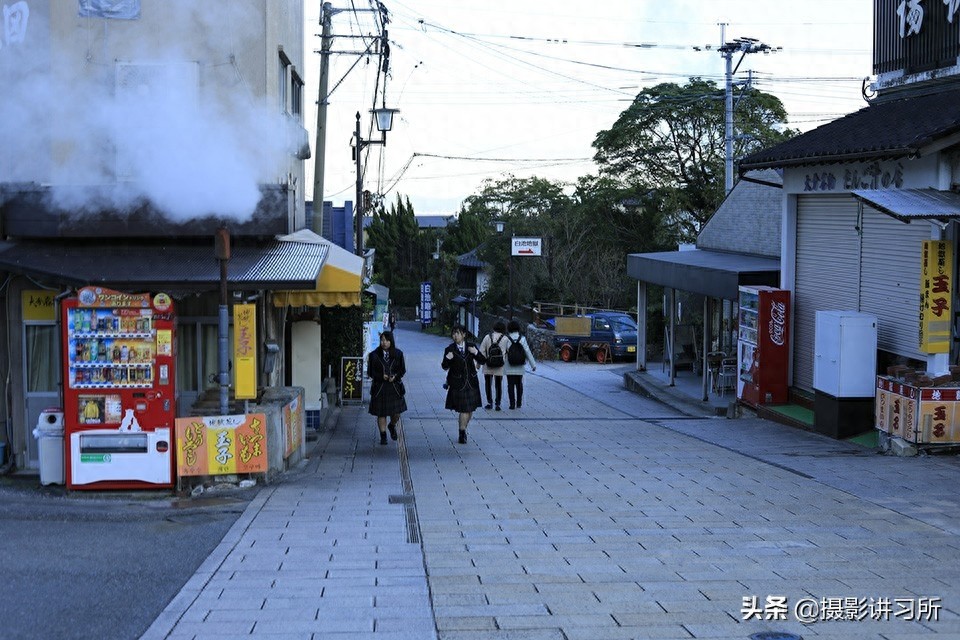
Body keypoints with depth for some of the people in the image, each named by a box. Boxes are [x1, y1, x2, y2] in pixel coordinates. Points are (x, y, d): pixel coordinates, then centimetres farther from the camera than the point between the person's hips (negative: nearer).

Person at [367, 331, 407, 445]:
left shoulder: (398, 354, 2)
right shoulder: (374, 355, -2)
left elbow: (403, 369, 6)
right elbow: (370, 372, 0)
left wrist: (395, 376, -13)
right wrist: (381, 376, -16)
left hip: (395, 387, 1)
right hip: (379, 388, -1)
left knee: (396, 413, 1)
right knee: (381, 413, 1)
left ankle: (392, 426, 34)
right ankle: (383, 435, 15)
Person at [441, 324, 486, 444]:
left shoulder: (471, 346, 3)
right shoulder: (450, 349, -4)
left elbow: (483, 361, 4)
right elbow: (445, 367, -1)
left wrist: (476, 353, -14)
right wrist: (447, 359, -21)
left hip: (471, 383, 3)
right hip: (457, 383, -3)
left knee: (470, 410, 11)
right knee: (464, 410, -7)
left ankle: (463, 429, 33)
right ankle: (462, 434, 7)